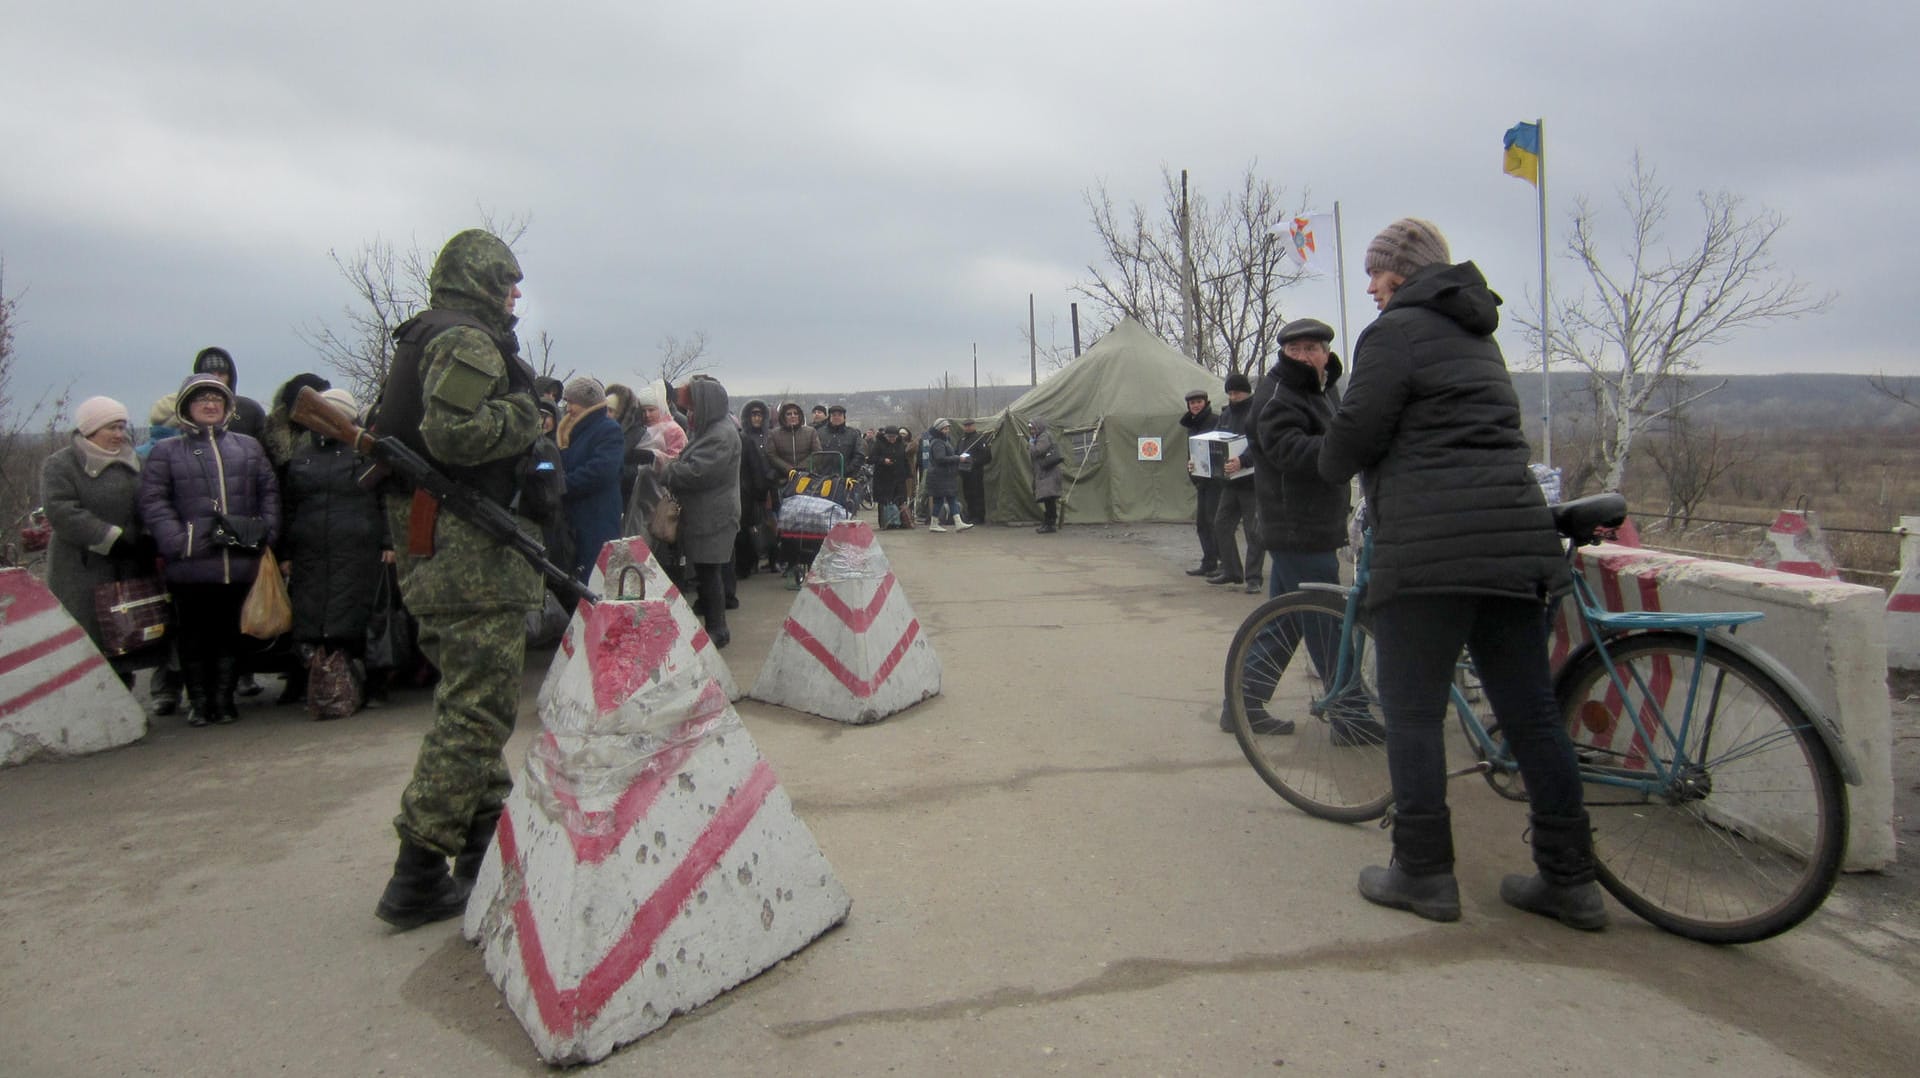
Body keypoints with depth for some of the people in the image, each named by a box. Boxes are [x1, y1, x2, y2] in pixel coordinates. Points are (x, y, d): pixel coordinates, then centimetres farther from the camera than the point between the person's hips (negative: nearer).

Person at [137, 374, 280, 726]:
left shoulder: (249, 447, 15)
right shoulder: (166, 452, 8)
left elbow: (269, 492, 12)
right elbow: (153, 502, 0)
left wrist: (266, 532, -1)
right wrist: (177, 542, -12)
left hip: (240, 563, 2)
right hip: (191, 565, -1)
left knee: (230, 632, 8)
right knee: (194, 635, 5)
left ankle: (224, 698, 17)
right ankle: (199, 701, 15)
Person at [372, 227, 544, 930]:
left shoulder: (424, 338, 21)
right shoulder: (469, 339, -10)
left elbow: (393, 431, 21)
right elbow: (452, 433, -25)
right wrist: (523, 413, -10)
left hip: (430, 543, 11)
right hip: (470, 549, -11)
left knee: (470, 698, 16)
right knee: (477, 706, -7)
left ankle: (485, 842, 26)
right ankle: (418, 878, -2)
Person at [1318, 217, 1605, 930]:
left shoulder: (1396, 331, -4)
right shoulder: (1477, 334, 23)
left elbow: (1355, 435, -9)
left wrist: (1328, 464, 12)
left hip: (1431, 547, -8)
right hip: (1516, 537, 9)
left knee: (1412, 713, 2)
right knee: (1531, 714, 11)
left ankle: (1423, 874, 9)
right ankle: (1570, 880, 18)